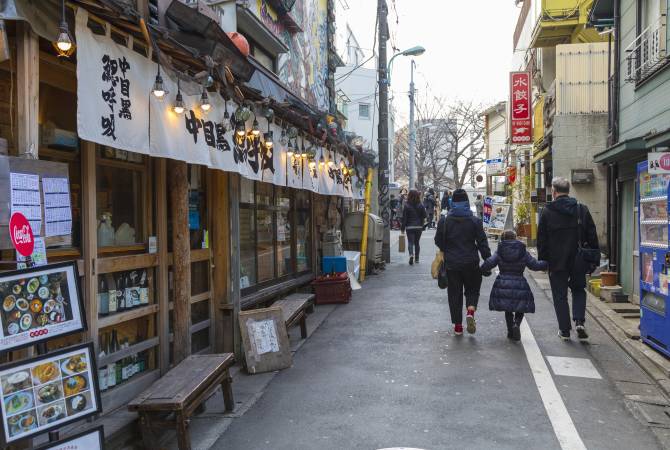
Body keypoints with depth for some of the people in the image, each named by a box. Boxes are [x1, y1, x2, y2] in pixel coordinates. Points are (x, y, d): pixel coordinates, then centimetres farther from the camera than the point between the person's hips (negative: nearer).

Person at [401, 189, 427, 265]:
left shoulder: (407, 206, -8)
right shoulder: (421, 206, -1)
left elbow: (404, 218, -7)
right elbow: (424, 216, 2)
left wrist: (402, 228, -2)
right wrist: (422, 226, 13)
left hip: (410, 227, -3)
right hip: (419, 227, 3)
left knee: (410, 242, -1)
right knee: (417, 242, 14)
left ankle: (411, 255, -26)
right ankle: (417, 258, 20)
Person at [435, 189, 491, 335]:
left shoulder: (445, 221, -4)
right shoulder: (474, 221, -5)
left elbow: (438, 241, 1)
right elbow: (482, 242, -4)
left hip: (451, 264, 0)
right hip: (470, 263, 0)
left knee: (454, 293, 8)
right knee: (472, 289, 16)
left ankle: (457, 326, 9)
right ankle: (470, 311, -12)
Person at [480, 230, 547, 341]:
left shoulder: (499, 252, 0)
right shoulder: (523, 253, 0)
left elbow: (489, 263, -10)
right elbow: (535, 265, 3)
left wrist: (482, 269, 9)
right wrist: (546, 263, 19)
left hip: (502, 286, 1)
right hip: (519, 286, -1)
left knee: (507, 310, 18)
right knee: (520, 309, 15)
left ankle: (510, 331, 13)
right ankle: (516, 324, -12)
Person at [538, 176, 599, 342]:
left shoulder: (547, 212, -6)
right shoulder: (582, 210, 1)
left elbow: (541, 240, -4)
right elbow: (592, 237, 3)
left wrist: (542, 260, 3)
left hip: (556, 261, -2)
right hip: (578, 261, 2)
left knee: (560, 295, 7)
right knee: (579, 290, 19)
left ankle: (565, 330, 9)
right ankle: (579, 321, 1)